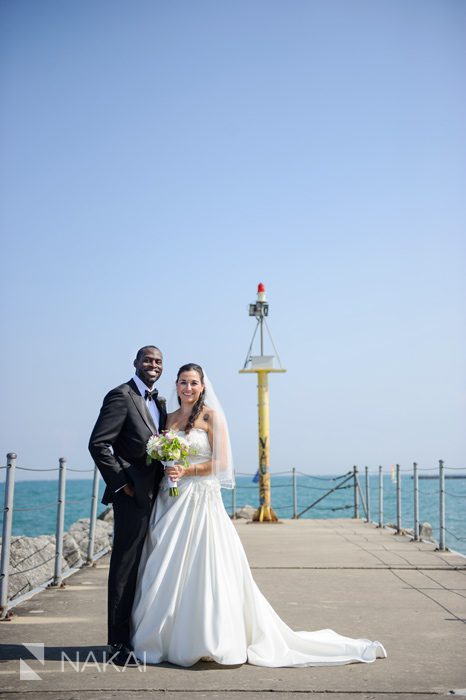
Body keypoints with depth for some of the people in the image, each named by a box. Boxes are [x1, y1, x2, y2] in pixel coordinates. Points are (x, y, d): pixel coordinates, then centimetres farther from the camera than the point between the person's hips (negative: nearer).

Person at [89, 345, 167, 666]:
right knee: (126, 568, -1)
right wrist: (121, 483, -14)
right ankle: (120, 642, 8)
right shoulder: (121, 396, -9)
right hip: (134, 496, -8)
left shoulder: (159, 402, 16)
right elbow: (98, 444, -15)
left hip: (156, 495, 8)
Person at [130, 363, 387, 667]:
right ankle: (167, 640, 15)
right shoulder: (168, 419, 13)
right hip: (170, 502, 5)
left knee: (205, 571, -5)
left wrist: (187, 471, -18)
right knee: (167, 575, 5)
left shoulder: (211, 416, -2)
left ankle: (214, 640, 5)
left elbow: (221, 462, -9)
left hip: (202, 502, -5)